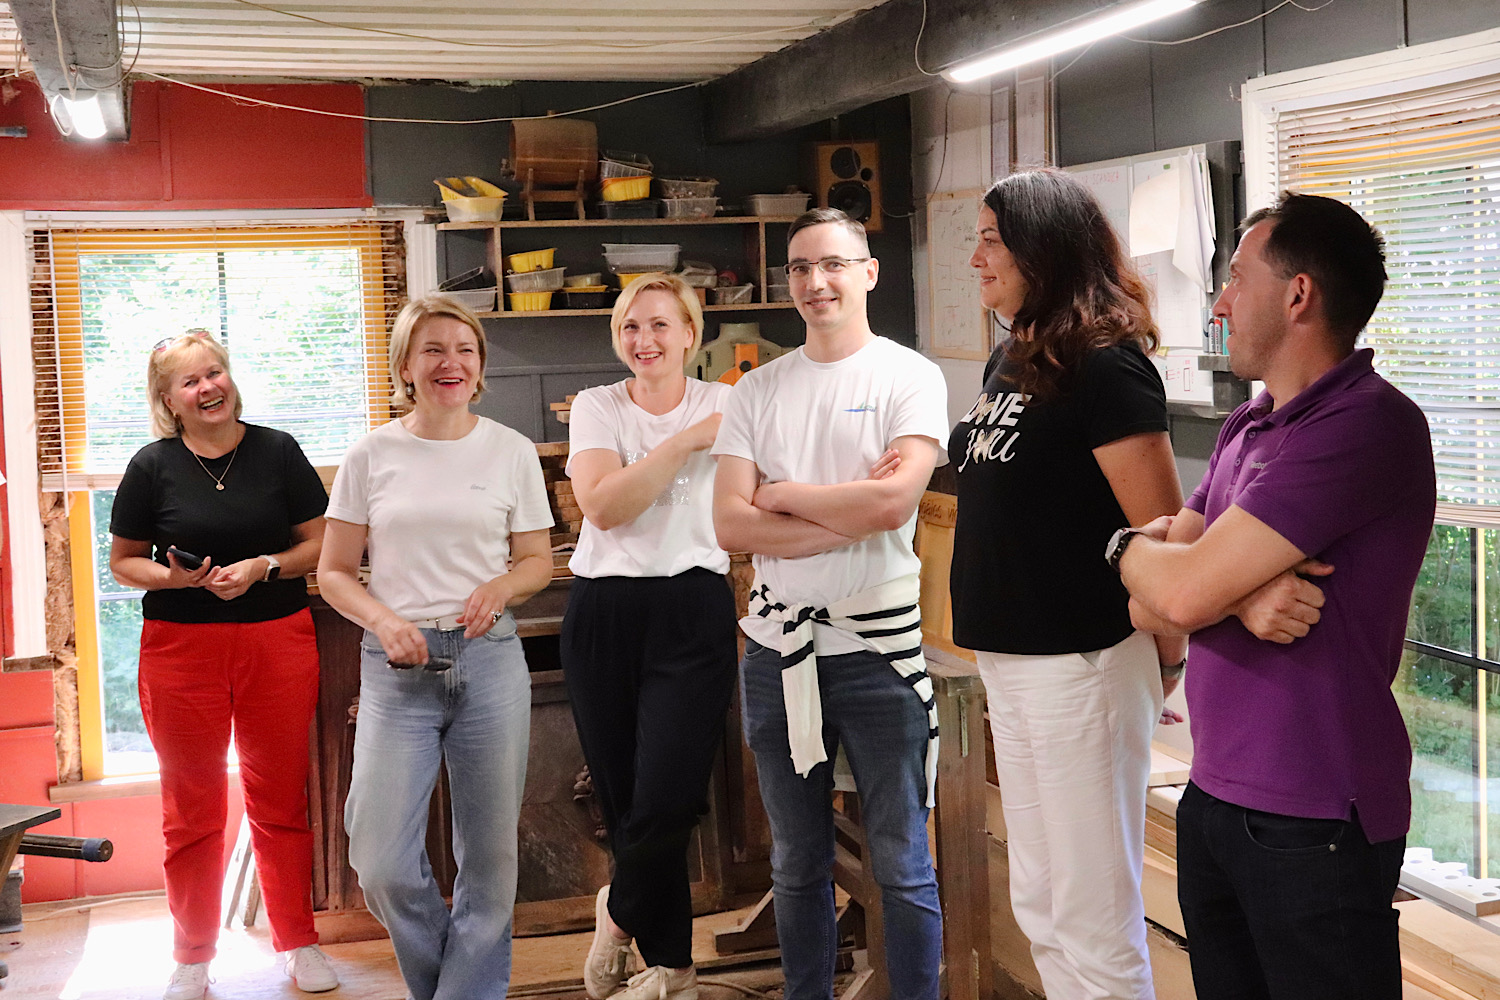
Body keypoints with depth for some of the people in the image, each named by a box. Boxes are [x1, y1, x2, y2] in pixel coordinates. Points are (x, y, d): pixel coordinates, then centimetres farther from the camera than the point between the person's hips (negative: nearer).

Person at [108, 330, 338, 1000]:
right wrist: (176, 577, -14)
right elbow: (123, 562, 6)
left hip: (277, 643, 0)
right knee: (192, 811, 8)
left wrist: (264, 566, -12)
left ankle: (298, 942, 23)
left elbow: (320, 543, 5)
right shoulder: (152, 466, 0)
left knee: (281, 802, 8)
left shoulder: (277, 452, 2)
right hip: (181, 648, 0)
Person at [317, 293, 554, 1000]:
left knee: (490, 855, 6)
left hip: (489, 659, 1)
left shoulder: (511, 451, 6)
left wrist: (502, 585, -9)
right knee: (381, 867, -5)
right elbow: (334, 573, 6)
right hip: (397, 668, -1)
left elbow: (538, 560, 13)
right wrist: (384, 621, -12)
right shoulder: (373, 454, 3)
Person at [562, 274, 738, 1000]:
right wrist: (688, 440, -12)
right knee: (622, 797, 4)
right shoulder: (596, 407, 7)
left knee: (666, 800, -11)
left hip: (693, 615, -1)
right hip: (603, 614, 1)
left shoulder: (726, 406, 6)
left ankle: (620, 915, 21)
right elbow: (603, 505, -10)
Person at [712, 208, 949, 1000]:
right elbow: (730, 525, -4)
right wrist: (847, 513, -13)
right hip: (777, 644, 4)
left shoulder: (909, 377, -4)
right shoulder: (757, 391, 7)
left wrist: (781, 496, -7)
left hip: (877, 643, -4)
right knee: (797, 864, 16)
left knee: (901, 865, 5)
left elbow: (893, 502, -19)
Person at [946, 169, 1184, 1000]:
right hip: (1010, 659, 9)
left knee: (1094, 919, 1)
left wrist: (1169, 656, -8)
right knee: (1039, 908, 18)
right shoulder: (1009, 360, 11)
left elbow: (1161, 532, -17)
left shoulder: (1103, 366, -16)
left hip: (1082, 664, -9)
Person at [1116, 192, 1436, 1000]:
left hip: (1312, 829, -8)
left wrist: (1129, 545, 0)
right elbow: (1147, 605, 4)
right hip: (1213, 801, 8)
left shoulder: (1369, 425, -19)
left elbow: (1184, 591, -22)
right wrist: (1238, 594, -16)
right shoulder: (1245, 429, 10)